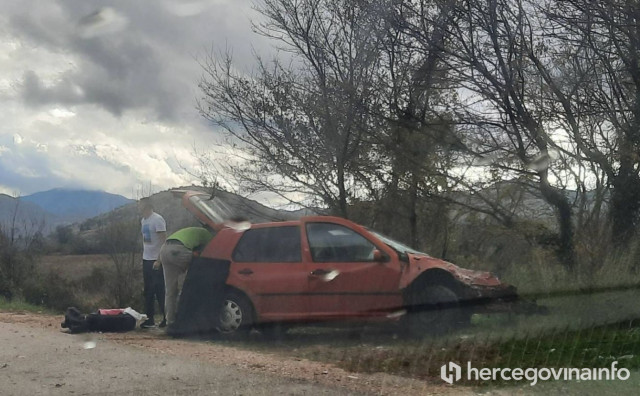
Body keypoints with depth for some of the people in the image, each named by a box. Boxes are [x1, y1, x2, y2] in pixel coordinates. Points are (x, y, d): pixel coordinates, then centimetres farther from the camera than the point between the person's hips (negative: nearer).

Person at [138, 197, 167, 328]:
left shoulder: (157, 219, -13)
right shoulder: (143, 220, 13)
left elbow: (163, 241, -16)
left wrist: (159, 260, -20)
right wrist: (144, 256, 14)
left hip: (156, 261, -8)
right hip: (146, 260, 8)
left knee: (160, 291, -5)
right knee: (148, 291, 10)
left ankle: (167, 318, 3)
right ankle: (150, 318, 15)